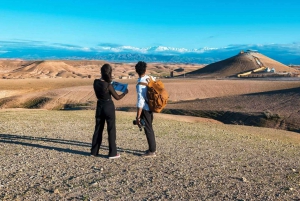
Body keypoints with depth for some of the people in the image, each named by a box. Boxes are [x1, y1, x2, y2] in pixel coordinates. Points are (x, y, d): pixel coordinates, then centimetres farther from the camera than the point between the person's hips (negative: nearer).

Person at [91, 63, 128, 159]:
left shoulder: (96, 82, -4)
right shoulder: (108, 85, -19)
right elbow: (117, 97, -10)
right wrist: (125, 92, 7)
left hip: (99, 107, 6)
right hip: (109, 107, -5)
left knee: (98, 129, 15)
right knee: (111, 130, 4)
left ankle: (94, 151, 23)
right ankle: (112, 153, 9)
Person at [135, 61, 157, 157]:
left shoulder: (140, 84, -22)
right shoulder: (150, 78, -1)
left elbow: (141, 101, -23)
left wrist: (138, 116, -18)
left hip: (145, 109, -8)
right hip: (150, 107, 8)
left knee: (148, 129, 4)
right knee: (149, 128, 20)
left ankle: (152, 151, 16)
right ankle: (152, 148, 33)